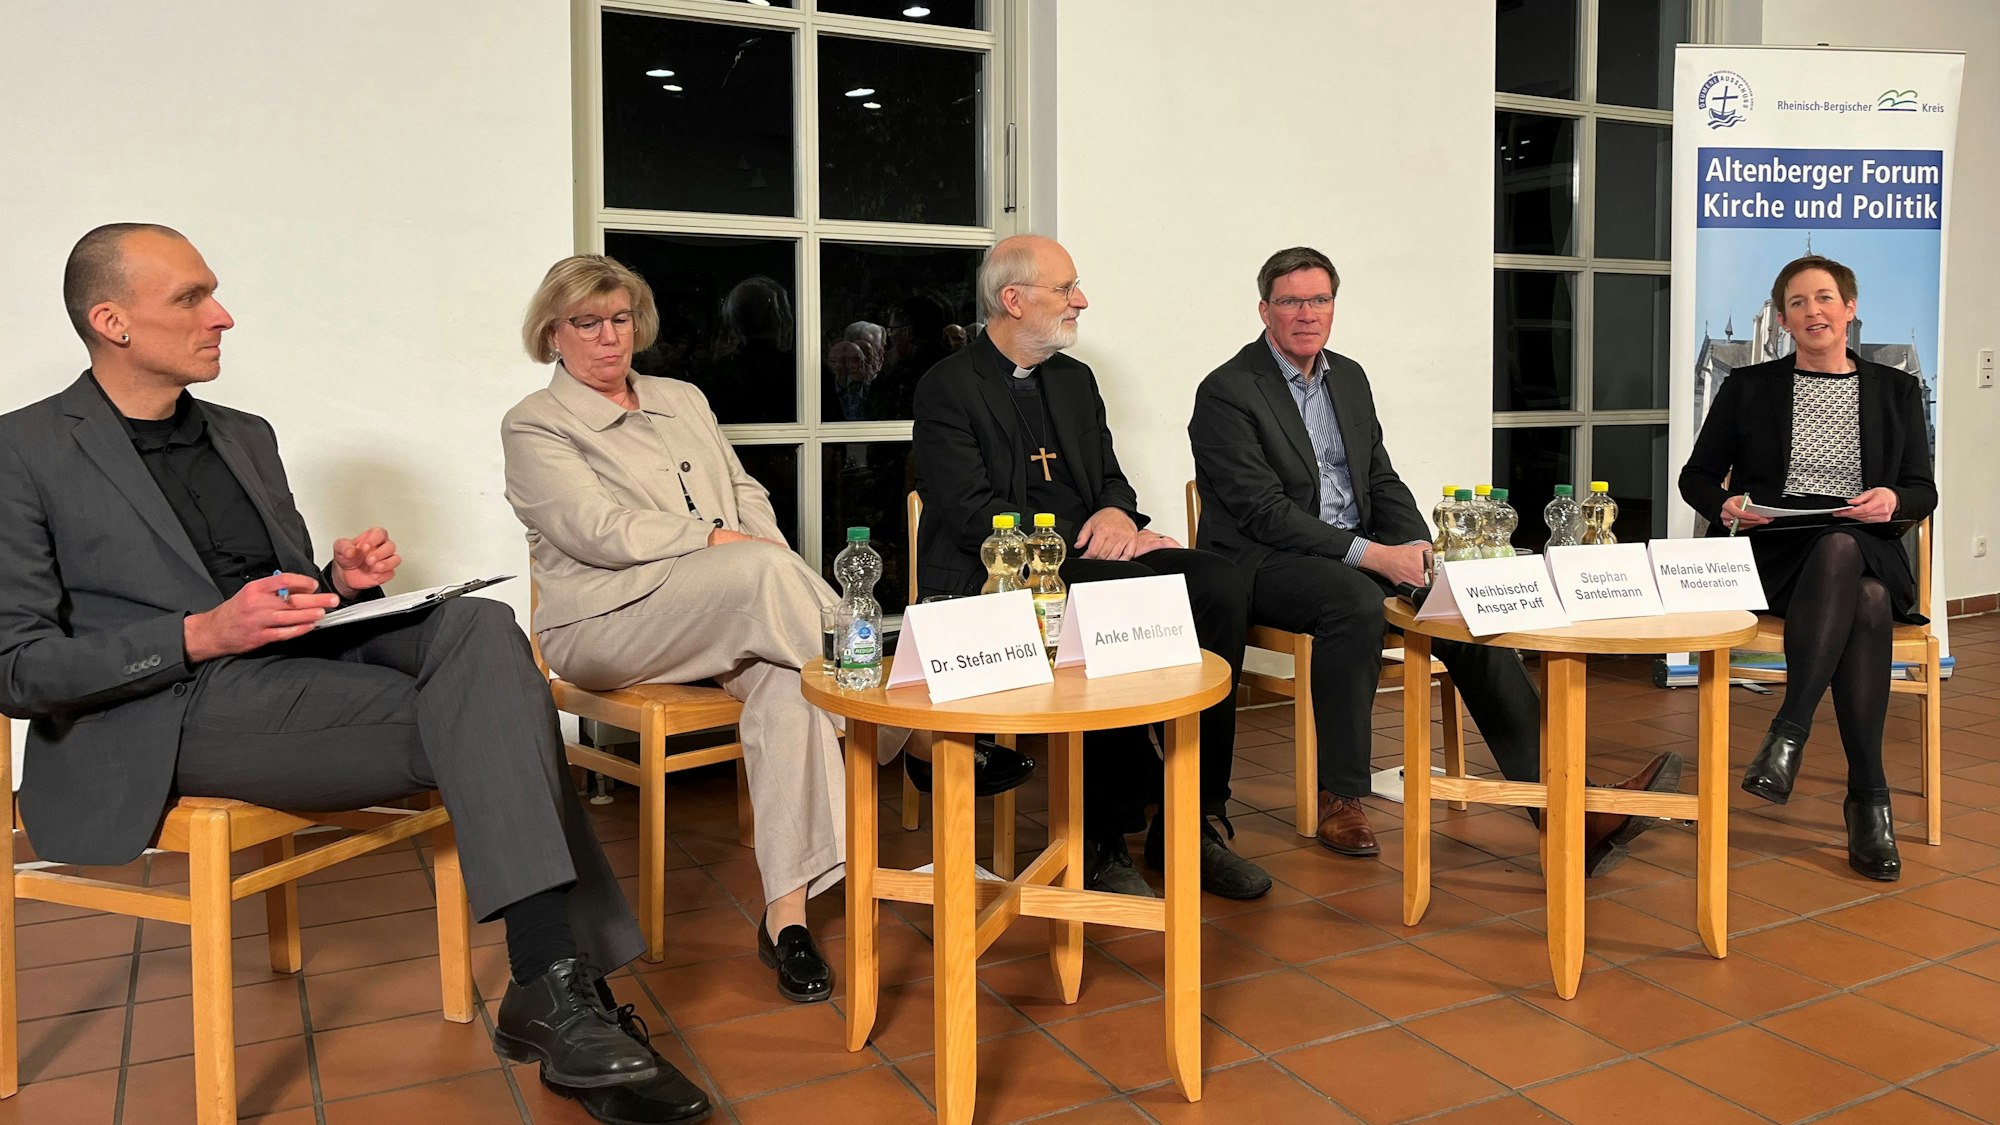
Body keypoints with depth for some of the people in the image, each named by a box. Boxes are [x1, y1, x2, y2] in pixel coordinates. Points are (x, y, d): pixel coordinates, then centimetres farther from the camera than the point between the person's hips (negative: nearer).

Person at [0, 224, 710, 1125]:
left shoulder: (245, 436, 21)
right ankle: (558, 990, -22)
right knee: (482, 723, -25)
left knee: (477, 626, -23)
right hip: (168, 717, -6)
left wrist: (343, 583, 1)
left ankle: (555, 982, -28)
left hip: (298, 660, 6)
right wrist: (201, 636, -18)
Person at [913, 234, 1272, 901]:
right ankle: (1105, 837, -21)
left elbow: (1111, 479, 21)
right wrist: (1087, 543, -18)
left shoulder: (1075, 380, 20)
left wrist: (1117, 515, -5)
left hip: (1084, 557, 7)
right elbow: (972, 514, -13)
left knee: (1216, 589, -20)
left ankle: (1193, 823, -16)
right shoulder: (947, 389, -2)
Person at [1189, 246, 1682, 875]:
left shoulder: (1349, 378, 16)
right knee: (1355, 601, -36)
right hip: (1264, 564, -6)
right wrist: (1373, 555, -21)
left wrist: (1419, 554, -4)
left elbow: (1382, 481, 16)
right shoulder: (1226, 392, -8)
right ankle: (1340, 798, -22)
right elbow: (1264, 512, -16)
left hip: (1361, 553, 6)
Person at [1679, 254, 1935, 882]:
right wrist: (1725, 506, -10)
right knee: (1865, 603, -36)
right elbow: (1696, 474, 13)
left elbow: (1923, 492, 13)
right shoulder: (1748, 388, 13)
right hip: (1774, 555, -1)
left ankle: (1789, 733, -37)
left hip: (1868, 551, 2)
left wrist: (1893, 499, -12)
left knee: (1839, 551, -39)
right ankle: (1869, 796, -32)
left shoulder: (1896, 390, 18)